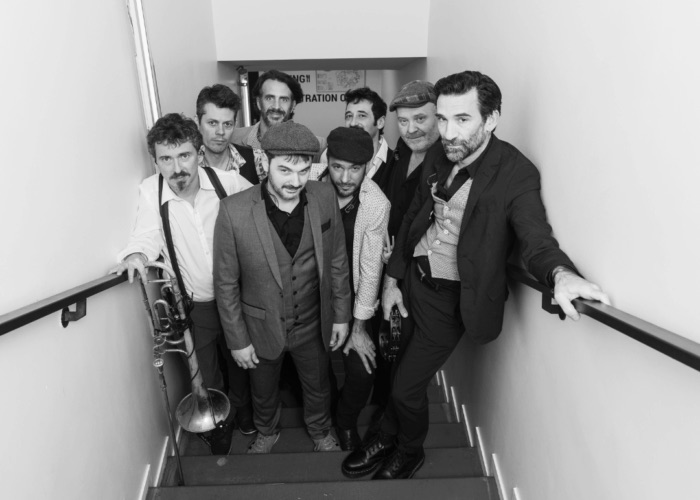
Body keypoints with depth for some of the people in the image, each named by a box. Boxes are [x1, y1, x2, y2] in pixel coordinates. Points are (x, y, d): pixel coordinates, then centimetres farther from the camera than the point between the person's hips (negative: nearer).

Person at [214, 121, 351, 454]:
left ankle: (320, 431, 59)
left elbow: (337, 261, -3)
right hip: (262, 326, -1)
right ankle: (266, 432, 60)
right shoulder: (234, 210, -23)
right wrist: (237, 340, -6)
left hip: (313, 324, 2)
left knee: (318, 387, 25)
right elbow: (226, 282, -12)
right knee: (263, 392, 26)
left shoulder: (325, 197, -16)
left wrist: (341, 315, 2)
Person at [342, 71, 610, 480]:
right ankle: (388, 437, 52)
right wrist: (392, 278, 7)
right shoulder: (438, 157, -2)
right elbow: (412, 218, 6)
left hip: (449, 299, -5)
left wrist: (562, 273, -52)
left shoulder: (516, 173, -18)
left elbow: (535, 235, -29)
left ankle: (409, 453, 41)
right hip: (413, 280, 6)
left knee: (408, 385, 5)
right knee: (391, 365, 22)